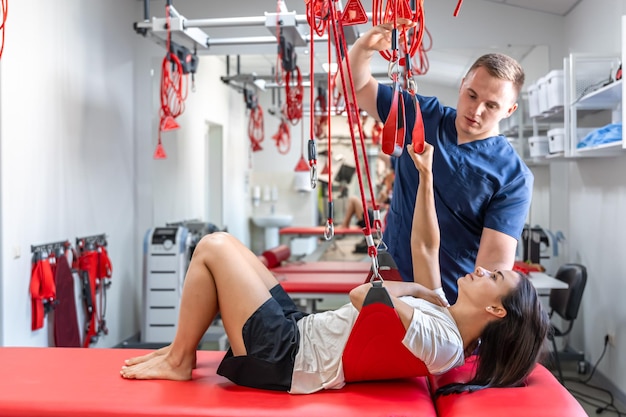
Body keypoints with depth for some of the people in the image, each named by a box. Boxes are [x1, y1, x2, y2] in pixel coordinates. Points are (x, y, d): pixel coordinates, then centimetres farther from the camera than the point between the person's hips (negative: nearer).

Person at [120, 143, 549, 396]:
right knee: (224, 244, 13)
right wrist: (426, 176, 7)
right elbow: (425, 245, 12)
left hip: (280, 358, -9)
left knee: (214, 247, -9)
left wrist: (416, 287, -7)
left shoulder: (443, 344, -23)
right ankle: (180, 350, 22)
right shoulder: (443, 316, 6)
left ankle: (178, 362, 6)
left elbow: (361, 294, -27)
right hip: (300, 330, 9)